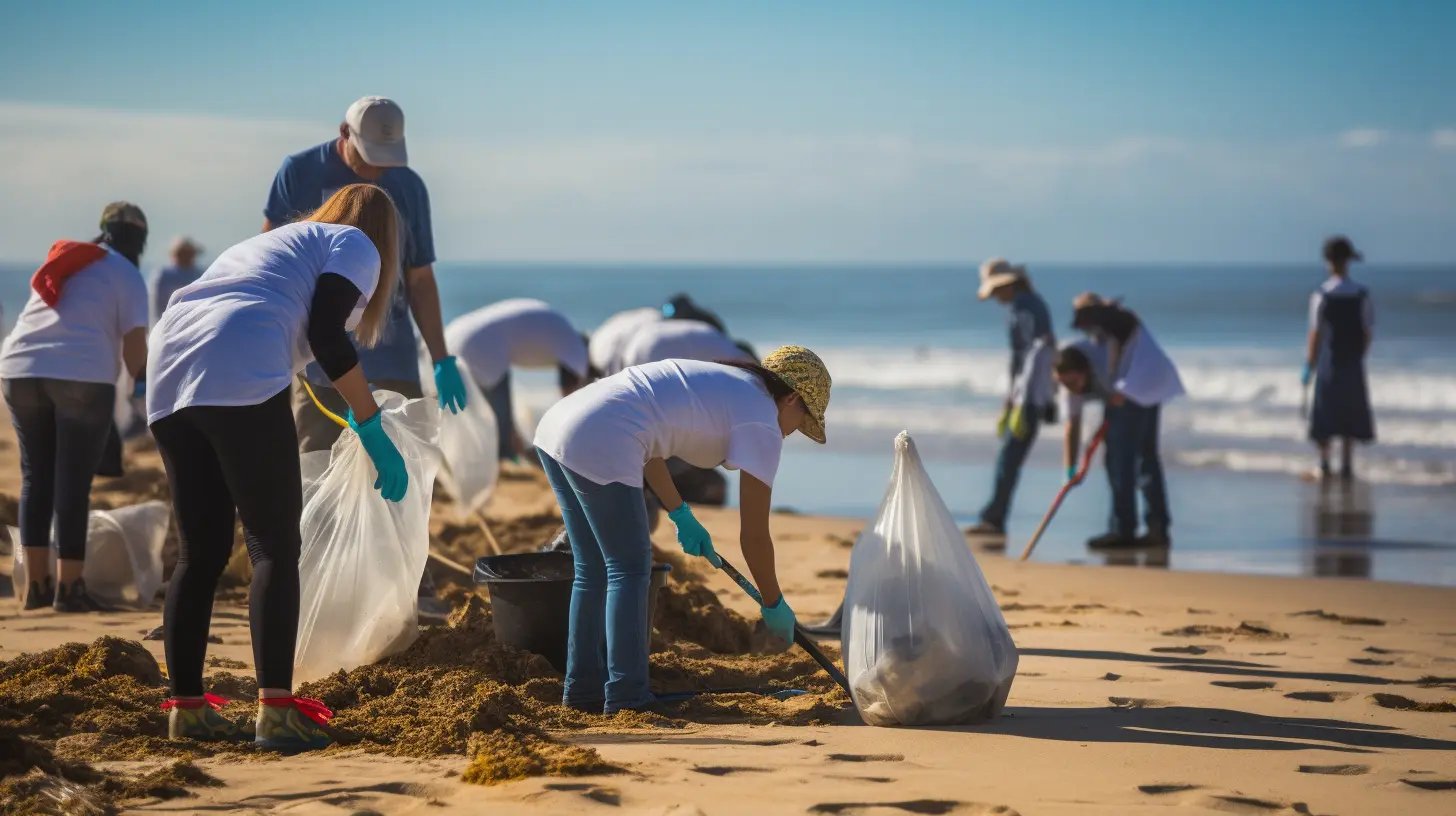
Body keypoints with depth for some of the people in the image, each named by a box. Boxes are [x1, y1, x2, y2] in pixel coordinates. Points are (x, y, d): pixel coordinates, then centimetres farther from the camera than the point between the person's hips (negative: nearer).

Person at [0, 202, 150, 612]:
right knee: (73, 482, 1)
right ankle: (68, 586, 2)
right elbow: (134, 343, 0)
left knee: (35, 476, 12)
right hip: (82, 376, -4)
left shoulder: (61, 259, 23)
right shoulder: (127, 275, 8)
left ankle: (38, 583, 13)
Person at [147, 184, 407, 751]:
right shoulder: (356, 246, 15)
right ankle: (275, 709, -15)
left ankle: (186, 708, 12)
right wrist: (371, 428, 1)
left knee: (201, 552, 12)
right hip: (240, 379, -7)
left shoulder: (273, 241, 37)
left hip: (169, 373, 7)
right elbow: (327, 335, -2)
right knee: (276, 547, -6)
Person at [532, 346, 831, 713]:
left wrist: (681, 515, 28)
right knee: (629, 569, 3)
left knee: (594, 571, 18)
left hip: (555, 425, 9)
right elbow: (754, 535, 4)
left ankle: (584, 689, 23)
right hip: (597, 445, -9)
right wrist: (774, 604, 16)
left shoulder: (717, 383, 25)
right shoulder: (762, 423, 2)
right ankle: (626, 698, 3)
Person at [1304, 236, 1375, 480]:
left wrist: (1308, 366, -4)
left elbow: (1315, 335, -11)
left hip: (1328, 365, -2)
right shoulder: (1362, 295, -4)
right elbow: (1367, 333, -1)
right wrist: (1359, 357, 14)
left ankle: (1324, 463, 6)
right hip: (1353, 365, 2)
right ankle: (1347, 465, 10)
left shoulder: (1321, 295, -12)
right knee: (1350, 414, 10)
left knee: (1325, 416, 6)